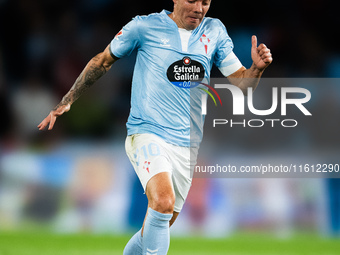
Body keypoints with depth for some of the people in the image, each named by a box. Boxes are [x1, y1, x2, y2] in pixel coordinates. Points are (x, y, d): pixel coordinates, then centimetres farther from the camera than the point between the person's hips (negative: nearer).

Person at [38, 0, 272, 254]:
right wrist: (67, 101, 8)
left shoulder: (214, 31, 7)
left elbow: (242, 82, 9)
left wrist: (257, 68, -14)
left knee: (161, 224, 10)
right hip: (147, 134, -5)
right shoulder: (145, 27, -3)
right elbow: (102, 61, 10)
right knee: (163, 203, -30)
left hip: (187, 145, 5)